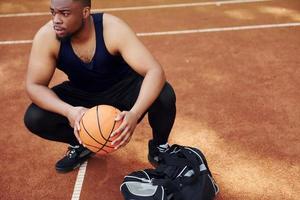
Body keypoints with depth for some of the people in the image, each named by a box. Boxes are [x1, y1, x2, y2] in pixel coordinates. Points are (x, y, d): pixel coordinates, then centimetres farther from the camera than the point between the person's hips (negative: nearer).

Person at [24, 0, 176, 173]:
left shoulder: (113, 29, -30)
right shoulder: (46, 37, -24)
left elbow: (155, 71, -36)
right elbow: (34, 86, -21)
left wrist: (134, 114, -53)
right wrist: (68, 111, -42)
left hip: (122, 88, -2)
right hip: (81, 94, 2)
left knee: (164, 96, -31)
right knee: (34, 118, -21)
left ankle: (159, 146, 3)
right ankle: (81, 145, 11)